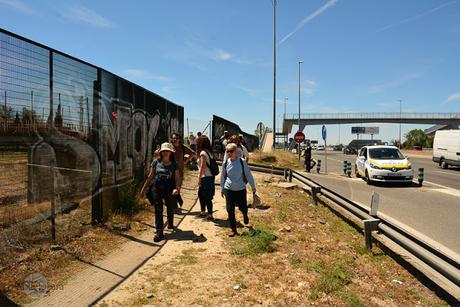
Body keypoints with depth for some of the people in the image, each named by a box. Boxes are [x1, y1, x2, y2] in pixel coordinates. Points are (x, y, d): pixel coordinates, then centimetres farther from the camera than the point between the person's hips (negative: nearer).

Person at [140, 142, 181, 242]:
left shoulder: (174, 164, 2)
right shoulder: (156, 162, 3)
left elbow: (177, 178, -2)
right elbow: (150, 176, 9)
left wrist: (177, 188, -21)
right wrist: (144, 189, 10)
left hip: (169, 189, 1)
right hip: (157, 188, 0)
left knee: (170, 208, 16)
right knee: (158, 210, -7)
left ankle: (170, 224, 46)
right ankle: (159, 232, -3)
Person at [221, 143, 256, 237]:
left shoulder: (242, 162, -9)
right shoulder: (225, 163, -3)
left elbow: (248, 174, -2)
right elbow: (223, 176, 9)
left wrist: (253, 187, 1)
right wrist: (222, 189, 14)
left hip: (241, 189, -1)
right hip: (229, 190, 2)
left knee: (242, 207, 9)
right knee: (230, 210, 2)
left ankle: (245, 215, 47)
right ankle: (233, 230, 16)